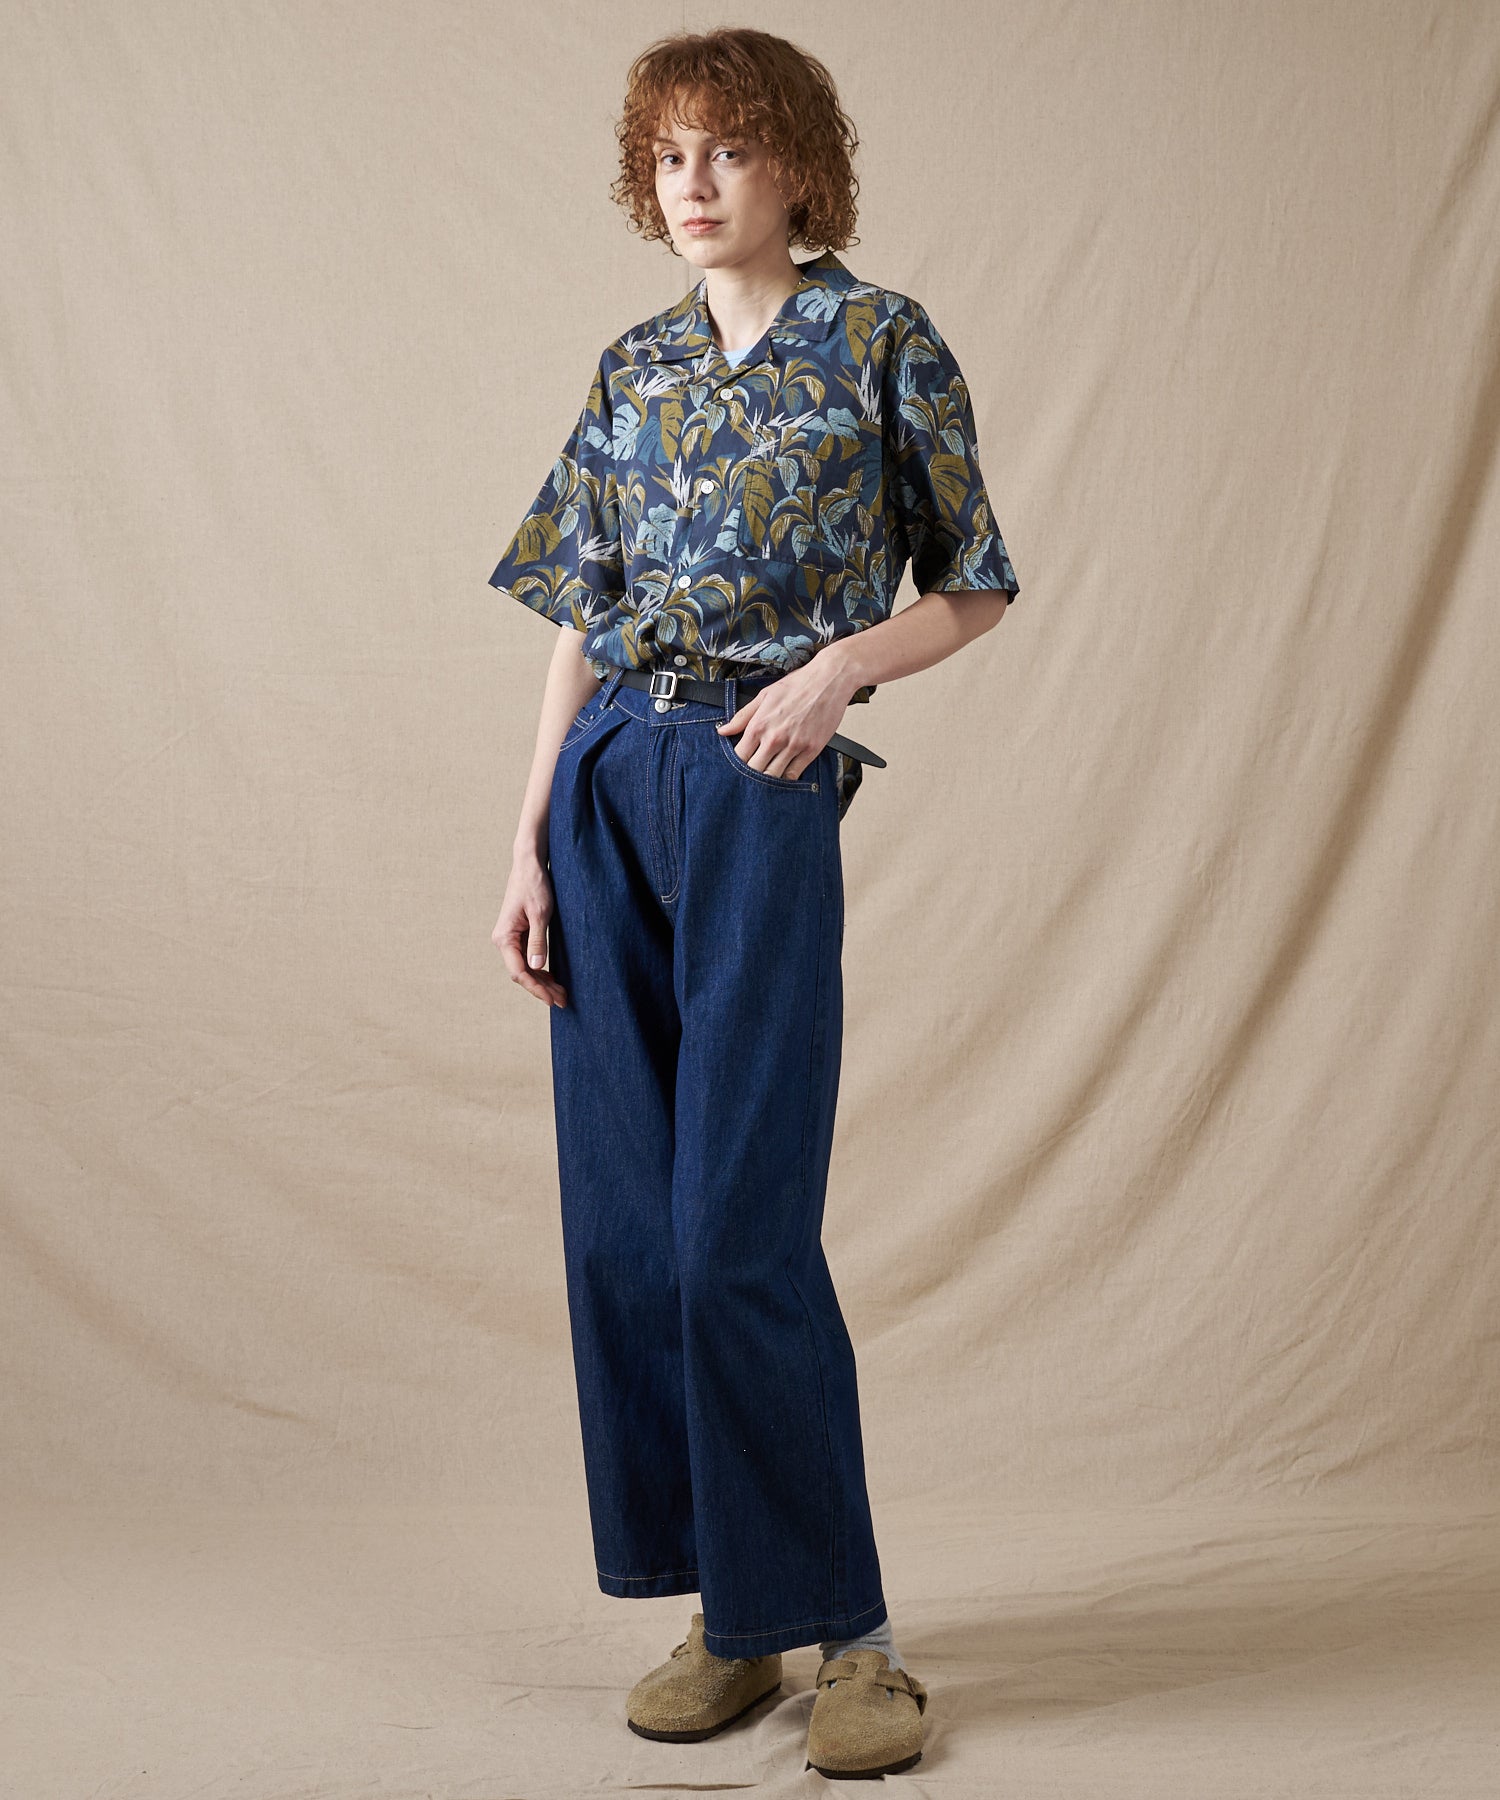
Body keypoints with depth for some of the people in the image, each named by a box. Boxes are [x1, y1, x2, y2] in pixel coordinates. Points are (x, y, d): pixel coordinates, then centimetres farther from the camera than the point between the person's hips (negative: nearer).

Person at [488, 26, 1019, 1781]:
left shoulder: (881, 344, 3)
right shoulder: (633, 370, 15)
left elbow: (973, 587, 6)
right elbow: (581, 627, 14)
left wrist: (838, 664, -12)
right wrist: (531, 844, 7)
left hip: (761, 785, -5)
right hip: (608, 785, 5)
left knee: (739, 1228, -9)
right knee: (620, 1219, 4)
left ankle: (840, 1625, 4)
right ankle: (724, 1610, 15)